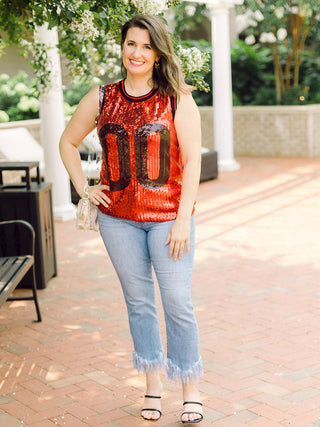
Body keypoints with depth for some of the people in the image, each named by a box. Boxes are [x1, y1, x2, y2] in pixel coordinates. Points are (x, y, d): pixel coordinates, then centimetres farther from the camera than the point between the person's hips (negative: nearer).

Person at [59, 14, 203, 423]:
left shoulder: (178, 100, -3)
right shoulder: (101, 98, 5)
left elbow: (192, 162, -6)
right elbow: (68, 142, 17)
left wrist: (183, 219, -11)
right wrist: (84, 189, 7)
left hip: (167, 216, -3)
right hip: (118, 217, 3)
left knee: (177, 302, -2)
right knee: (138, 301, 11)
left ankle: (190, 389, 14)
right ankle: (152, 385, 26)